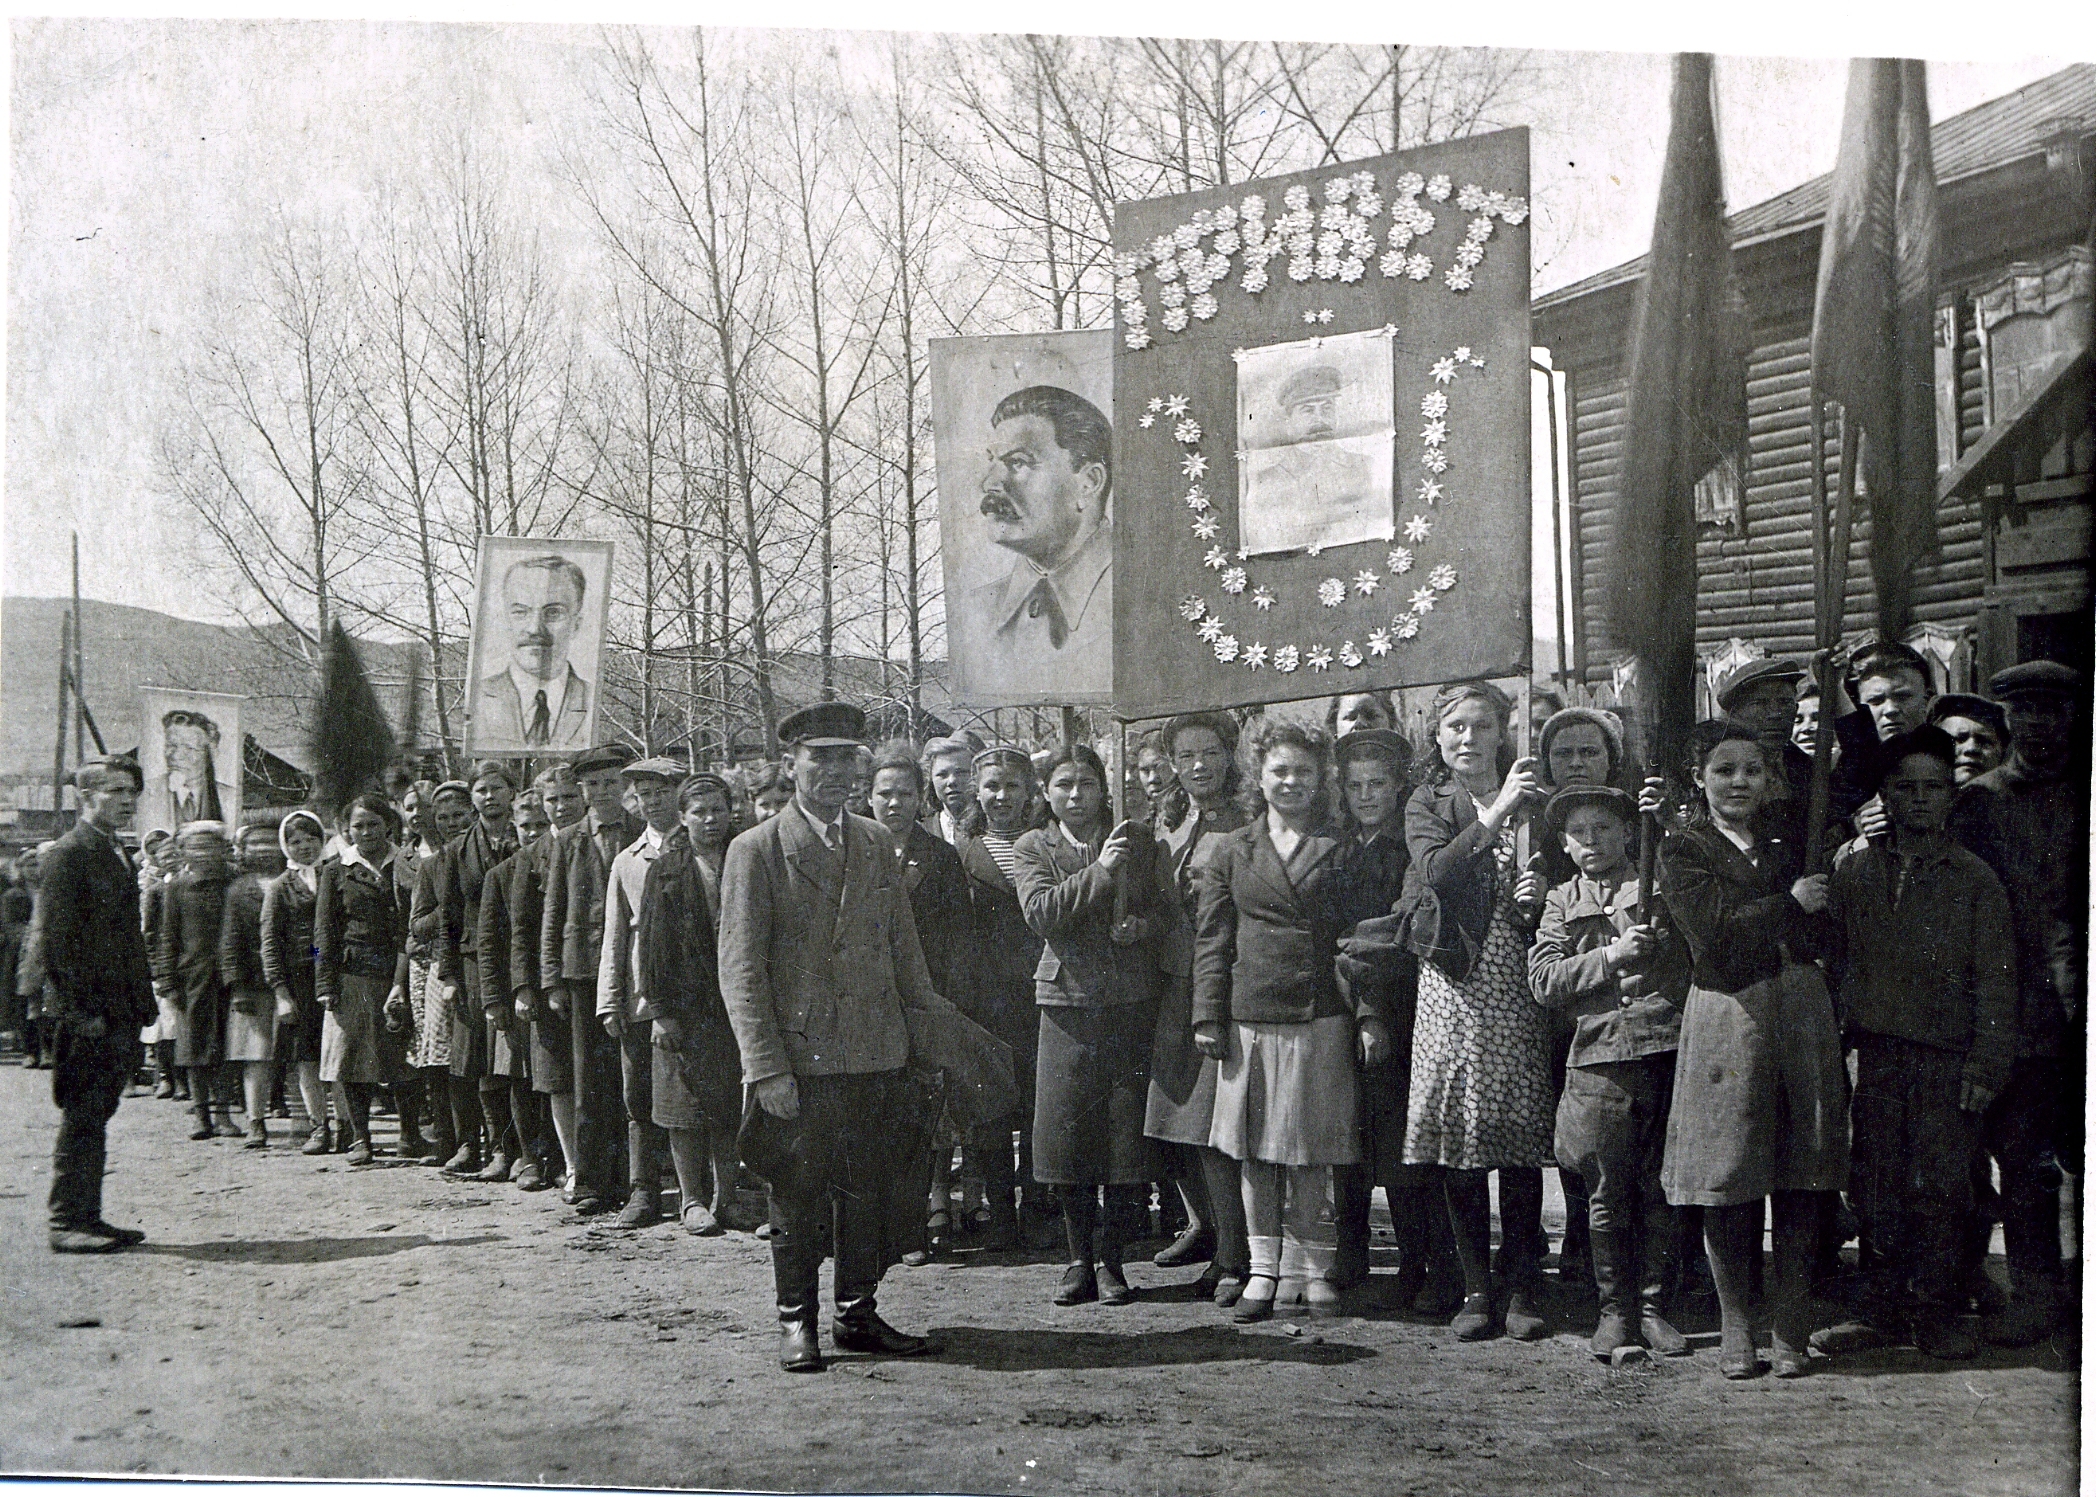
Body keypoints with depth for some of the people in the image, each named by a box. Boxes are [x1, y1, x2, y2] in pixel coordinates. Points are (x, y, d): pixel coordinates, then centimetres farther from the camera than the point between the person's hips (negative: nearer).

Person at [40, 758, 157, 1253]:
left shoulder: (119, 855, 18)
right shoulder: (65, 855, -10)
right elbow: (55, 938, -15)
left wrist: (141, 1001, 16)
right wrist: (79, 1009, -18)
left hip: (118, 1013, 9)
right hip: (87, 1015, -9)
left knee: (96, 1117, 11)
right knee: (82, 1118, -5)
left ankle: (87, 1217, 17)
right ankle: (67, 1222, 0)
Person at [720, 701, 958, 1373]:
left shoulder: (877, 844, 13)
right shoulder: (756, 850, -2)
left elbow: (903, 947, 19)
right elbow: (741, 969, -6)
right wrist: (765, 1067, -12)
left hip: (876, 1058, 4)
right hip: (799, 1055, -4)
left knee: (866, 1191, 9)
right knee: (797, 1196, 3)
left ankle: (858, 1315, 22)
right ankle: (796, 1321, 17)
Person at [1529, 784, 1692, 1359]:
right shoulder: (1562, 903, 13)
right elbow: (1544, 980, 4)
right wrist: (1609, 957, -9)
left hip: (1667, 1049, 0)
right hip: (1599, 1056, 0)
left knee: (1662, 1188, 3)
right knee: (1607, 1190, 3)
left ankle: (1653, 1305, 13)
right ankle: (1615, 1309, 13)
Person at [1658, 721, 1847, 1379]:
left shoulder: (1791, 844, 17)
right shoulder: (1682, 850, 3)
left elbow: (1825, 934, 8)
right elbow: (1713, 930, -12)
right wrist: (1791, 904, -5)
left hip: (1802, 1010, 4)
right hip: (1729, 1016, -4)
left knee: (1800, 1181, 2)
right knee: (1729, 1179, 0)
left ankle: (1791, 1330, 10)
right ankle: (1734, 1327, 12)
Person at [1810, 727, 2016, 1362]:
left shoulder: (1975, 879, 3)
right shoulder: (1852, 864, 7)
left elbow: (1995, 979, 1)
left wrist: (1985, 1065, -5)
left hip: (1947, 1056, -2)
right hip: (1874, 1050, 2)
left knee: (1940, 1182, -1)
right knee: (1875, 1180, 4)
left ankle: (1938, 1311, 11)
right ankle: (1882, 1306, 15)